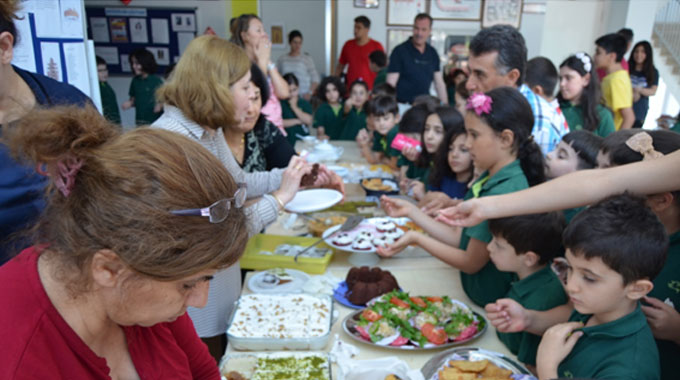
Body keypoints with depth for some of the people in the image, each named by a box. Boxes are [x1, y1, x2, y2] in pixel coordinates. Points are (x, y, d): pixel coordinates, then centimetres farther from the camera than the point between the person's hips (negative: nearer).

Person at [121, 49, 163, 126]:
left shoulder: (156, 80, -8)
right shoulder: (135, 81, 7)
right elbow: (133, 98, 16)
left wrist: (160, 105, -25)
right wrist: (130, 103, -6)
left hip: (155, 121, -4)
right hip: (139, 121, 5)